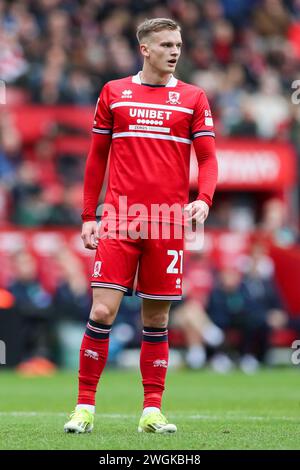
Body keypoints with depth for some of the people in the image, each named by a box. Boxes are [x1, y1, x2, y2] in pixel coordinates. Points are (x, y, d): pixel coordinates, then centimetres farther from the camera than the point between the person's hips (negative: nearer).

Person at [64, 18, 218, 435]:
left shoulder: (193, 98, 8)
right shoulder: (113, 93, 9)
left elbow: (208, 158, 6)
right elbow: (97, 157, 13)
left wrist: (204, 200, -14)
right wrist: (88, 216, 8)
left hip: (168, 223, 1)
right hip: (119, 220, -1)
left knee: (157, 319, 4)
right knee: (103, 311, -9)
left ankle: (152, 412, 10)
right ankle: (85, 407, -1)